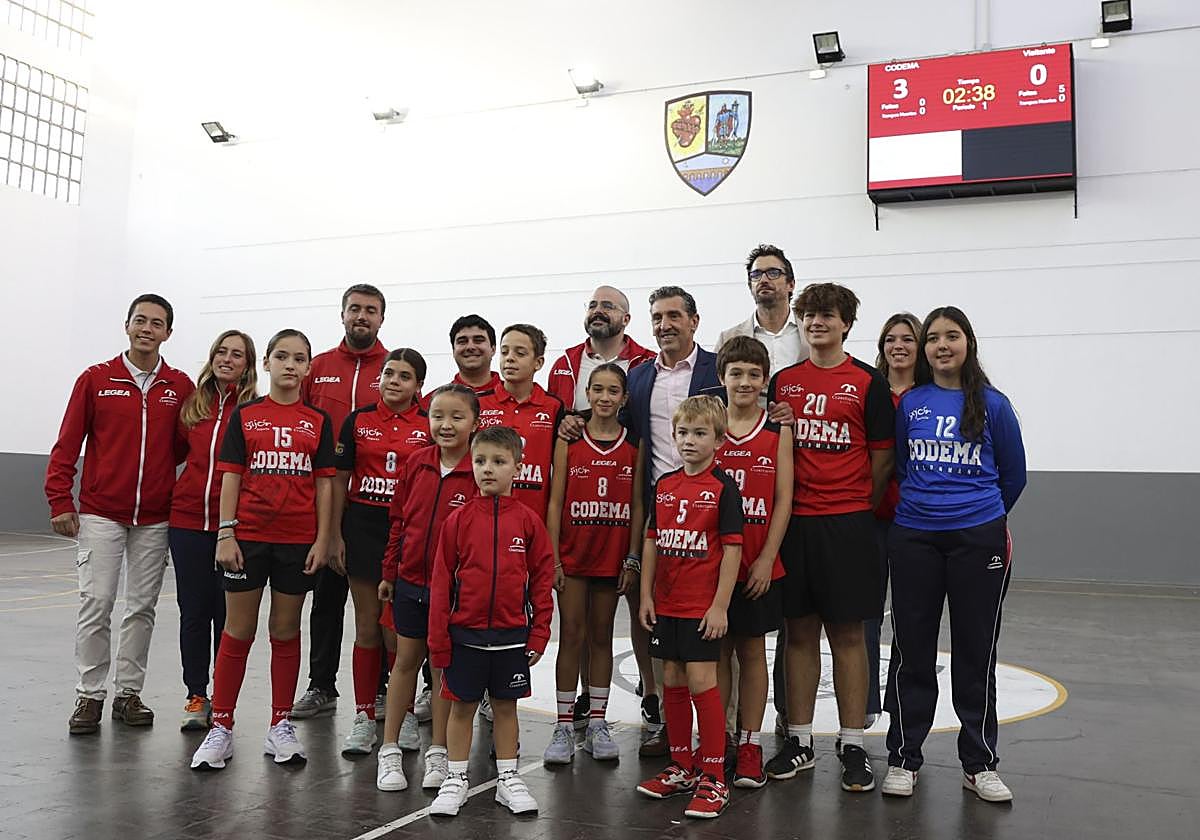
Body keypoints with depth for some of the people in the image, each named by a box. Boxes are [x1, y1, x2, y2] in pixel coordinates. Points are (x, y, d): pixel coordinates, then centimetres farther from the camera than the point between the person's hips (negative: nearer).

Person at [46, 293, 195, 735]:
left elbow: (186, 446, 12)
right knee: (96, 605, -1)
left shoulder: (180, 387, 3)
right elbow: (67, 445, 1)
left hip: (155, 519, 2)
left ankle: (128, 692, 18)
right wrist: (60, 501, -4)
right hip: (100, 514, -1)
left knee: (142, 607, 7)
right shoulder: (95, 379, 0)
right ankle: (89, 695, 12)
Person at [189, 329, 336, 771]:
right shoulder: (245, 415, 3)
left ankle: (281, 726, 20)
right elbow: (231, 477, 1)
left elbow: (323, 484, 4)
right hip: (248, 537, -1)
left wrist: (322, 539, -2)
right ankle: (221, 727, 15)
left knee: (286, 630, 9)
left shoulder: (318, 421, 5)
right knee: (238, 631, 5)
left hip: (298, 540, 1)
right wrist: (225, 534, -6)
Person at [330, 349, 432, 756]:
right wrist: (335, 534, 1)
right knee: (368, 627, 6)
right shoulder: (358, 421, 5)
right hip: (364, 527, 1)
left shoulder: (430, 427, 2)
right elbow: (340, 480, 7)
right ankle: (364, 718, 16)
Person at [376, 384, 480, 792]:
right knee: (406, 659, 13)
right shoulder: (416, 464, 0)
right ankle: (390, 750, 25)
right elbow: (399, 520, 8)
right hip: (410, 578, 3)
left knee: (443, 664, 10)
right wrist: (390, 572, 10)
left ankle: (438, 752, 25)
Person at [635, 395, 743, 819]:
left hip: (703, 605, -6)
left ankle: (713, 779, 7)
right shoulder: (664, 485, 8)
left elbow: (732, 549, -10)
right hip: (665, 603, 6)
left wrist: (720, 606, -13)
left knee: (701, 682, -5)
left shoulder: (723, 487, -8)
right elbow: (652, 542, 11)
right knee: (672, 681, 13)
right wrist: (646, 595, 7)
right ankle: (682, 767, 29)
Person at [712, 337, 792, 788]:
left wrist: (766, 558, -8)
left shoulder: (778, 433, 0)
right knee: (717, 649, 8)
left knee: (752, 649, 9)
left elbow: (783, 500, -2)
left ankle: (750, 745, 18)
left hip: (758, 564, 0)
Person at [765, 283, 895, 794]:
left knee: (848, 632, 3)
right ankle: (799, 741, 19)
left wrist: (857, 505, 1)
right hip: (792, 520, 3)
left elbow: (882, 457, 2)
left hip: (848, 521, -3)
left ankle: (852, 746, 14)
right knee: (799, 631, 8)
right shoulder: (783, 381, 10)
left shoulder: (868, 383, 1)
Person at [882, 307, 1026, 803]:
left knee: (976, 651, 7)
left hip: (978, 538, -1)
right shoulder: (909, 402, 4)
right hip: (914, 538, 1)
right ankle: (903, 758, 19)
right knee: (911, 649, 6)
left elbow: (1013, 474, 10)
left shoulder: (992, 404, 1)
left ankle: (980, 764, 21)